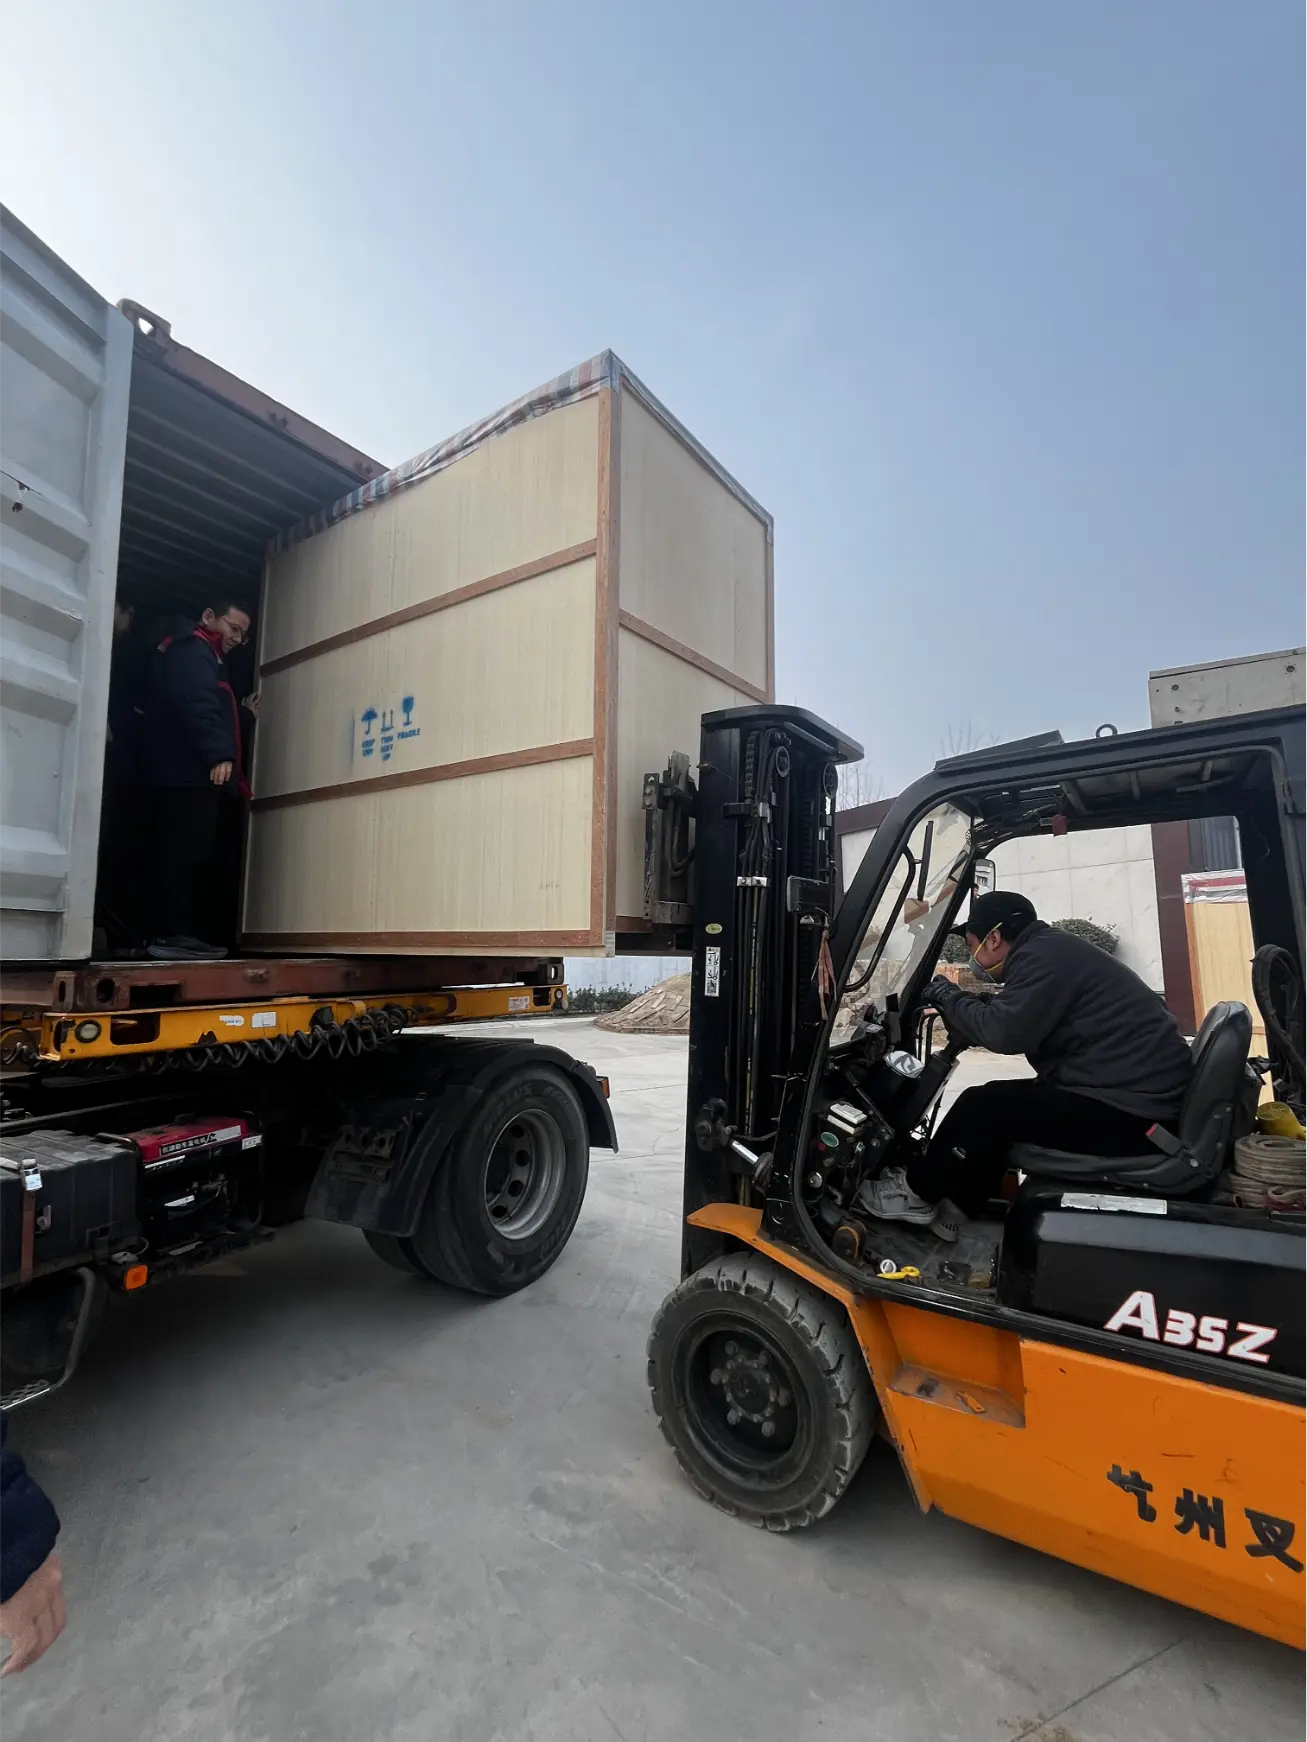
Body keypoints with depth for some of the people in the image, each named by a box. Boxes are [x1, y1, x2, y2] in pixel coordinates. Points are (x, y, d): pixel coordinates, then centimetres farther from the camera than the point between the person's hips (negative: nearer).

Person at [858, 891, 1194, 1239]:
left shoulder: (1045, 956, -17)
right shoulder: (1051, 950, 15)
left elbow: (1005, 1032, -25)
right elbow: (1017, 1024, 19)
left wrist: (947, 997, -9)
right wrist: (965, 1001, 10)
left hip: (1133, 1109, -11)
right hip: (1137, 1093, 11)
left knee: (983, 1106, -10)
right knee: (999, 1103, 14)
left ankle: (917, 1192, 9)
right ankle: (950, 1207, 16)